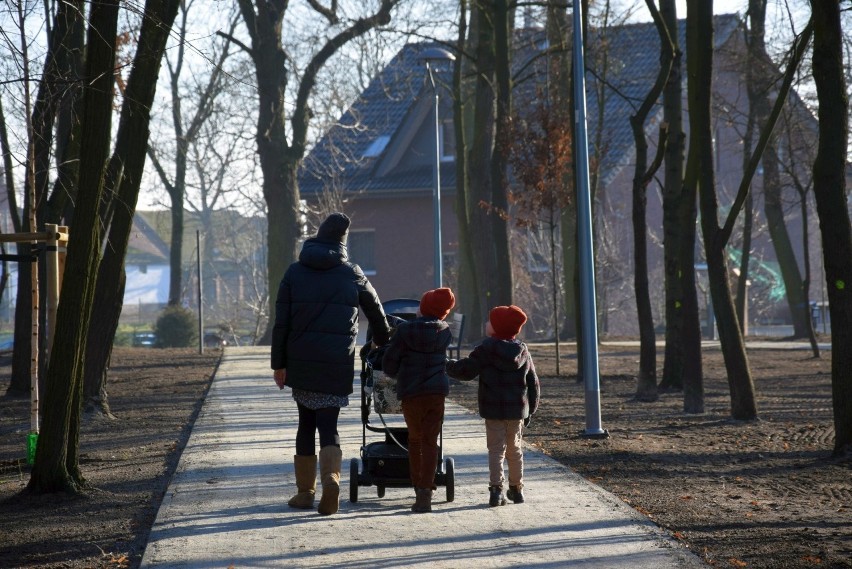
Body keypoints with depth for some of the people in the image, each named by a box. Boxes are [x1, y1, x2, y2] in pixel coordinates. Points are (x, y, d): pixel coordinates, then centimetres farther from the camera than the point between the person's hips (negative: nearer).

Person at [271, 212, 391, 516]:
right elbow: (376, 312, 17)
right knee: (327, 424, 0)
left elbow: (281, 323, 2)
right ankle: (331, 476, -26)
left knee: (306, 423, 13)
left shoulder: (295, 272, 5)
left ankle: (305, 491, 14)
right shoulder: (352, 273, 4)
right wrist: (383, 343, 35)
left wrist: (278, 363, 6)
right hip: (337, 363, -1)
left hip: (301, 362, 1)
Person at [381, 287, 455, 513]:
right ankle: (425, 493, -12)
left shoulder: (405, 330, -7)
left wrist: (396, 375, 18)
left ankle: (419, 488, 20)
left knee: (415, 439, 16)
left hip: (411, 392, -1)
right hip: (437, 392, 1)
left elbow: (389, 361, -5)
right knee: (430, 442, 0)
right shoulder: (444, 332, 2)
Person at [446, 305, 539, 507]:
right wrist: (530, 411, 18)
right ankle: (516, 489, 22)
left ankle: (496, 489, -12)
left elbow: (465, 370, -11)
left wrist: (448, 365, 7)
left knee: (496, 449, -1)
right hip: (517, 410, 4)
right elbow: (533, 384, 10)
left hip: (493, 410, -4)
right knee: (515, 449, 16)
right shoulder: (522, 351, 6)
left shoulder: (486, 348, -10)